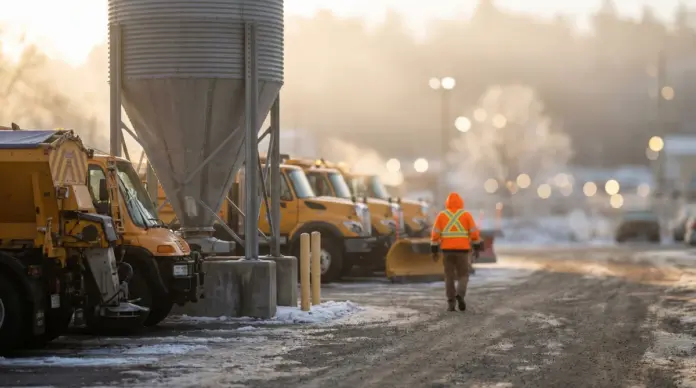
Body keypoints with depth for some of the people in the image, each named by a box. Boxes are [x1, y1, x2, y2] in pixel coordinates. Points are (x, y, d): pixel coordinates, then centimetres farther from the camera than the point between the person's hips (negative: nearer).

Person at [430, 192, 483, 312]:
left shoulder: (441, 215, 1)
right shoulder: (466, 215, -1)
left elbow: (435, 234, -2)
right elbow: (474, 232, -5)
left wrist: (434, 251, 3)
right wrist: (477, 248, 6)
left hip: (447, 250, 1)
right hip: (461, 250, -1)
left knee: (449, 277, 9)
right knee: (463, 276, 7)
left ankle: (451, 303, 1)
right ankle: (460, 295, -20)